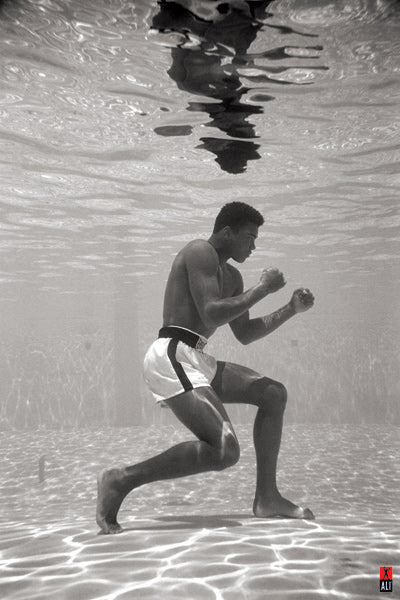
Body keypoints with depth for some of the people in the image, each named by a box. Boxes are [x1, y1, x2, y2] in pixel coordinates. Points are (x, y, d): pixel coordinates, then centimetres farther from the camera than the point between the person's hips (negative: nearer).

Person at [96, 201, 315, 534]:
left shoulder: (231, 276, 24)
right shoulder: (200, 252, -6)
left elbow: (245, 334, 25)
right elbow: (211, 315, -19)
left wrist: (291, 309, 17)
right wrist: (263, 288, -9)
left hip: (196, 361, 10)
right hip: (172, 356, -10)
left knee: (274, 393, 11)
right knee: (225, 451, -21)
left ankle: (267, 497, 13)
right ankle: (121, 480, -11)